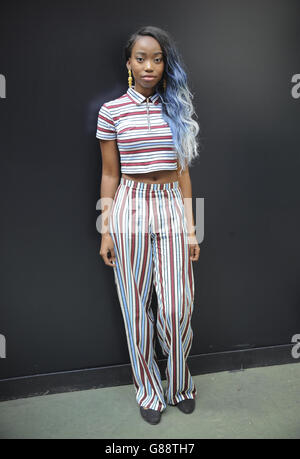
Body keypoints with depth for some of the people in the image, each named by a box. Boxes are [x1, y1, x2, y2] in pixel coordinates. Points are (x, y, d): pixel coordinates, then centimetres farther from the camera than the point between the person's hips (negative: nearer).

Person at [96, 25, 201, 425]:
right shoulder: (112, 111, 2)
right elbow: (109, 175, 4)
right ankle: (149, 389, 29)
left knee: (176, 306, 0)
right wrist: (106, 231, 1)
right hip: (130, 208, -1)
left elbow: (183, 171, 8)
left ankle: (180, 385, 29)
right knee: (137, 305, 7)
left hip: (172, 206, 2)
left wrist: (191, 228, 4)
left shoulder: (177, 109, 8)